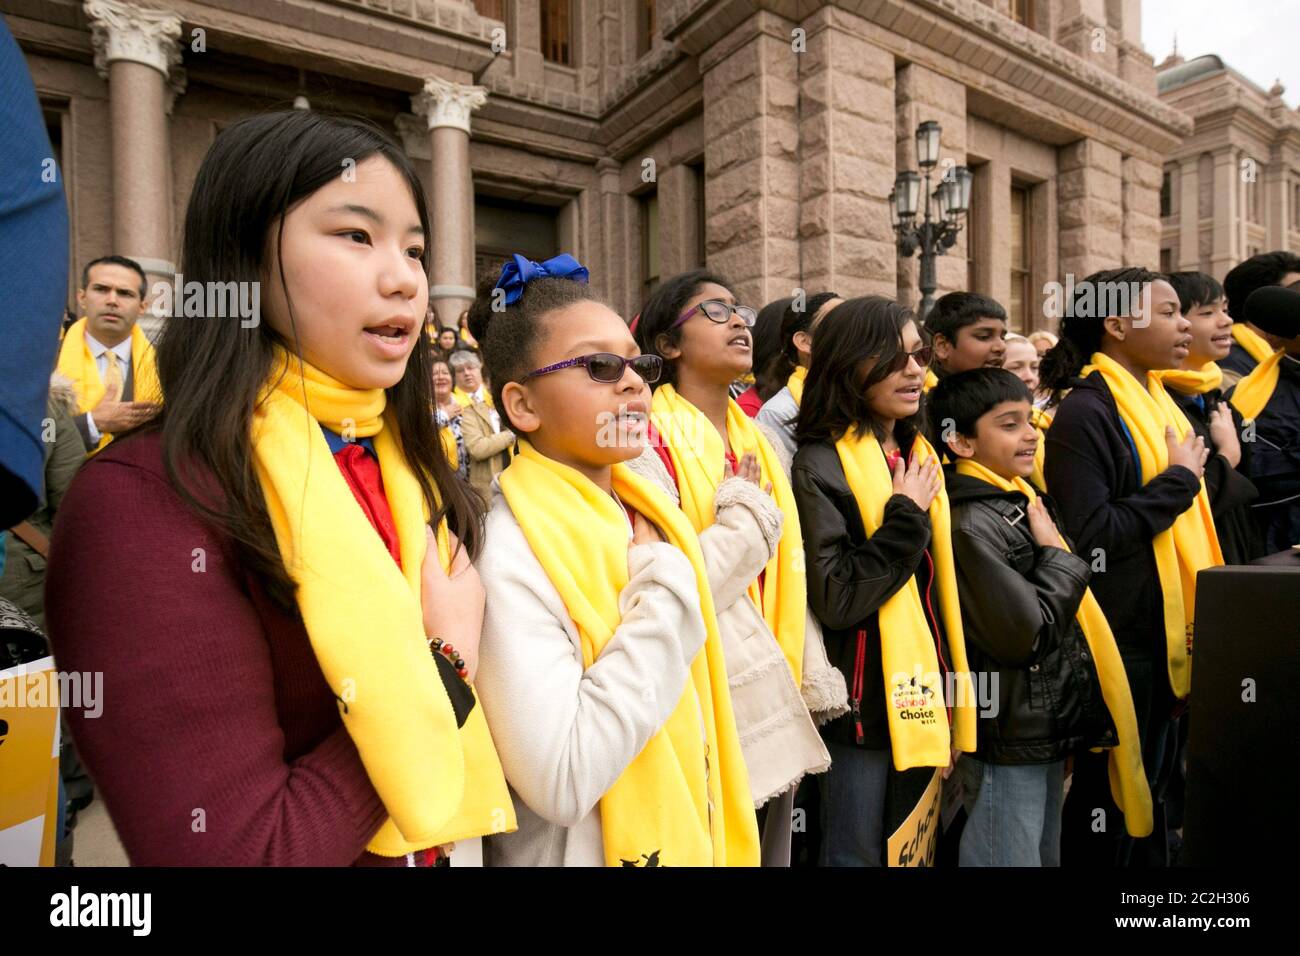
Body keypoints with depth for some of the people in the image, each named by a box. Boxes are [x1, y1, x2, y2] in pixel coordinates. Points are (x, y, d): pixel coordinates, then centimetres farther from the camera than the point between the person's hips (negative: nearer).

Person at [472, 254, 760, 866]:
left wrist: (724, 840, 12)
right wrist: (662, 594, -25)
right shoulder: (508, 550, -23)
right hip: (585, 849, -6)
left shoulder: (656, 513, -1)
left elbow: (693, 692, 8)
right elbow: (561, 782, -29)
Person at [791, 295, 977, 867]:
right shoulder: (821, 464, -15)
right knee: (856, 854, 9)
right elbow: (834, 598, -23)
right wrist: (905, 517, -18)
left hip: (923, 696, 7)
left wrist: (952, 704, 16)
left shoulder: (919, 456, 9)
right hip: (862, 704, -7)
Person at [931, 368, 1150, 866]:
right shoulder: (969, 525, -21)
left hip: (1048, 731, 9)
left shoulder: (1022, 502, 9)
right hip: (1007, 744, -9)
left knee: (1046, 854, 22)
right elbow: (1025, 635, -23)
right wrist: (1058, 557, -13)